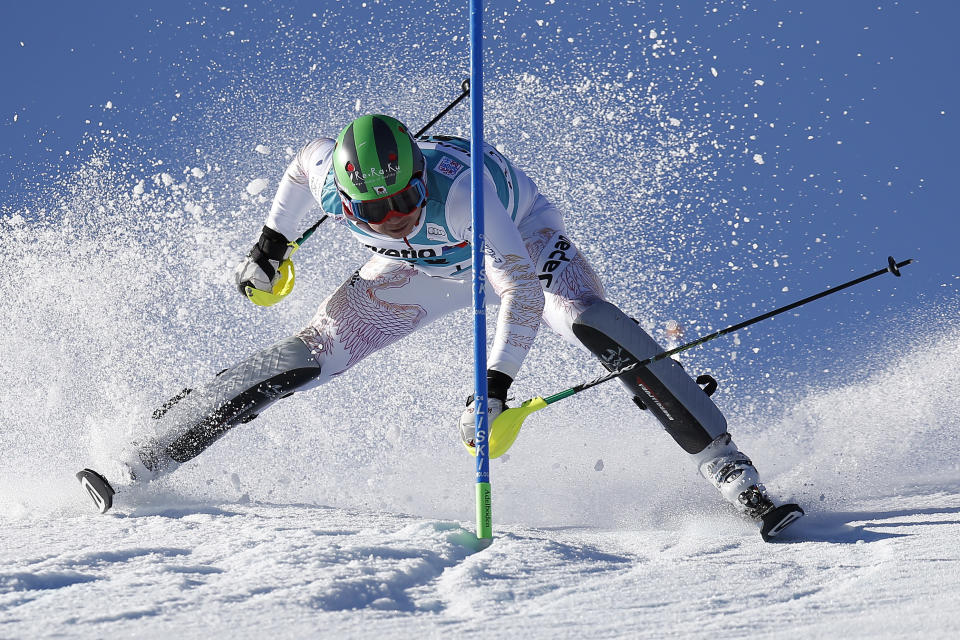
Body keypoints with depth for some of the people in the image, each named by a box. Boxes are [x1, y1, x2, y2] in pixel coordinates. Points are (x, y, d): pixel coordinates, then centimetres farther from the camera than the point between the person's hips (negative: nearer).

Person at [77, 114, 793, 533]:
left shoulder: (456, 188, -44)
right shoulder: (330, 174, -30)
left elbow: (523, 291, -44)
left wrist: (495, 389, -52)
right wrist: (271, 245, 5)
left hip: (521, 239, -3)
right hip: (424, 269, 3)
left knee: (586, 320, -34)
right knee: (310, 355, -9)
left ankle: (725, 465, -34)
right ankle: (141, 467, 0)